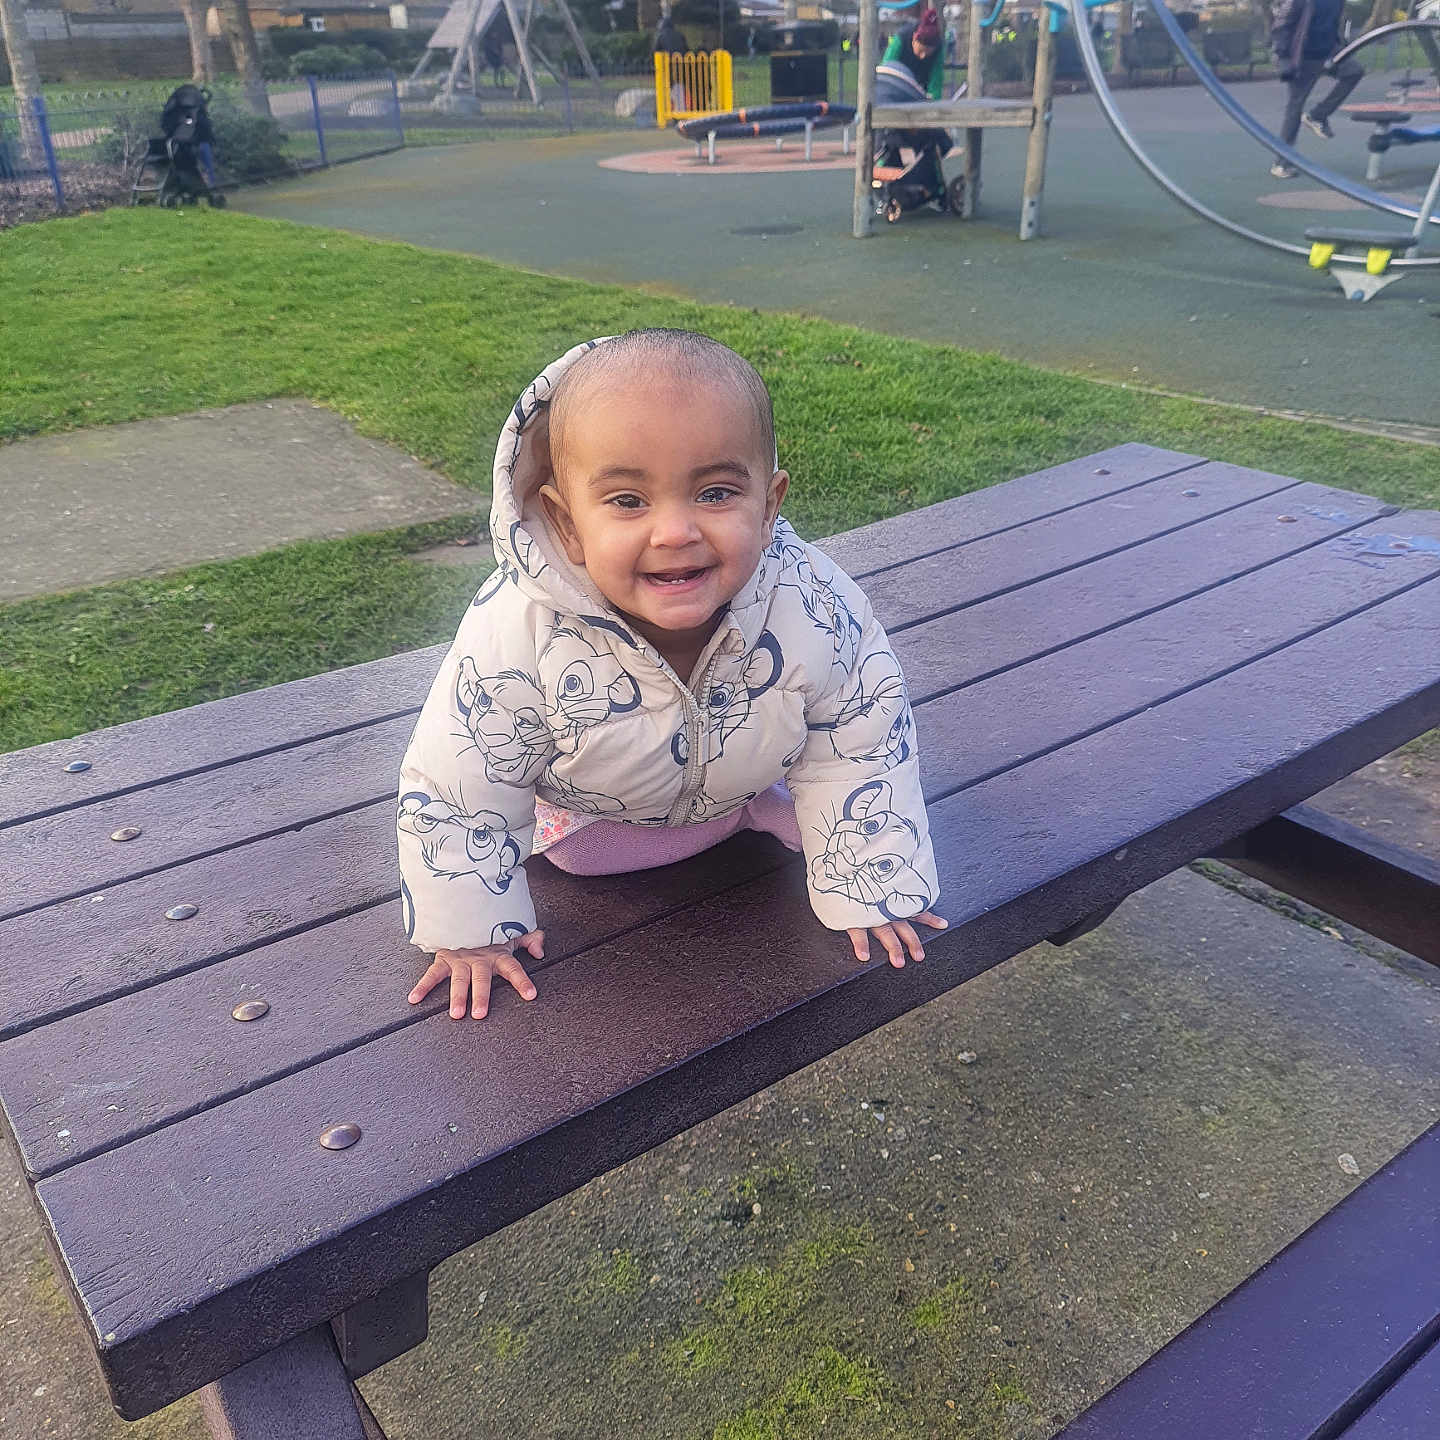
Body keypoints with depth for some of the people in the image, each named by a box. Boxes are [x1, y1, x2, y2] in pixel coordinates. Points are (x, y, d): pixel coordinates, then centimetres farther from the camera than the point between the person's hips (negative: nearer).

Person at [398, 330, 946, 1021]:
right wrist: (471, 930, -17)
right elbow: (455, 789, -26)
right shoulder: (518, 634, -42)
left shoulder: (817, 612, -37)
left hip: (751, 778, 1)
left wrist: (865, 890, -11)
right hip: (588, 804, -1)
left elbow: (863, 748, -18)